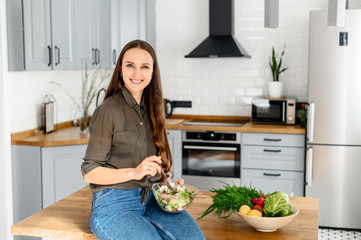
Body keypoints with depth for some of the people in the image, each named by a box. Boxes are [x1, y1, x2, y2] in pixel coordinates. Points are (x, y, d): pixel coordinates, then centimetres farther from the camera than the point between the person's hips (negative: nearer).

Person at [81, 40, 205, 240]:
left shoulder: (150, 108, 12)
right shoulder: (108, 111, -8)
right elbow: (90, 173, -8)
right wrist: (134, 172, -19)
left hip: (151, 199, 5)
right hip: (113, 205, -5)